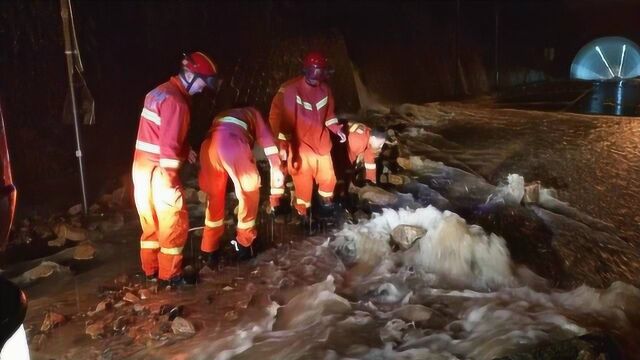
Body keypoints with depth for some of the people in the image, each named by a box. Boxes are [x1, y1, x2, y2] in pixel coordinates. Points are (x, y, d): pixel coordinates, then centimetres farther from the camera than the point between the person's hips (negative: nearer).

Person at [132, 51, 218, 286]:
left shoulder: (161, 92, 13)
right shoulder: (175, 101, -19)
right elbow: (168, 145, -23)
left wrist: (185, 149, 13)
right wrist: (170, 182, -21)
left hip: (142, 167, 10)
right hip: (158, 170, -10)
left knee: (151, 221, 18)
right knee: (174, 223, 3)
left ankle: (151, 270, 30)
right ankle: (170, 274, 14)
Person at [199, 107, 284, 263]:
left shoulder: (223, 115, 44)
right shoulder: (252, 113, 33)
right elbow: (265, 136, 13)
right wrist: (276, 167, 5)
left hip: (208, 145, 5)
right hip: (232, 142, -5)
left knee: (214, 197, 21)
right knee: (249, 190, 16)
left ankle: (209, 251, 26)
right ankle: (244, 244, 25)